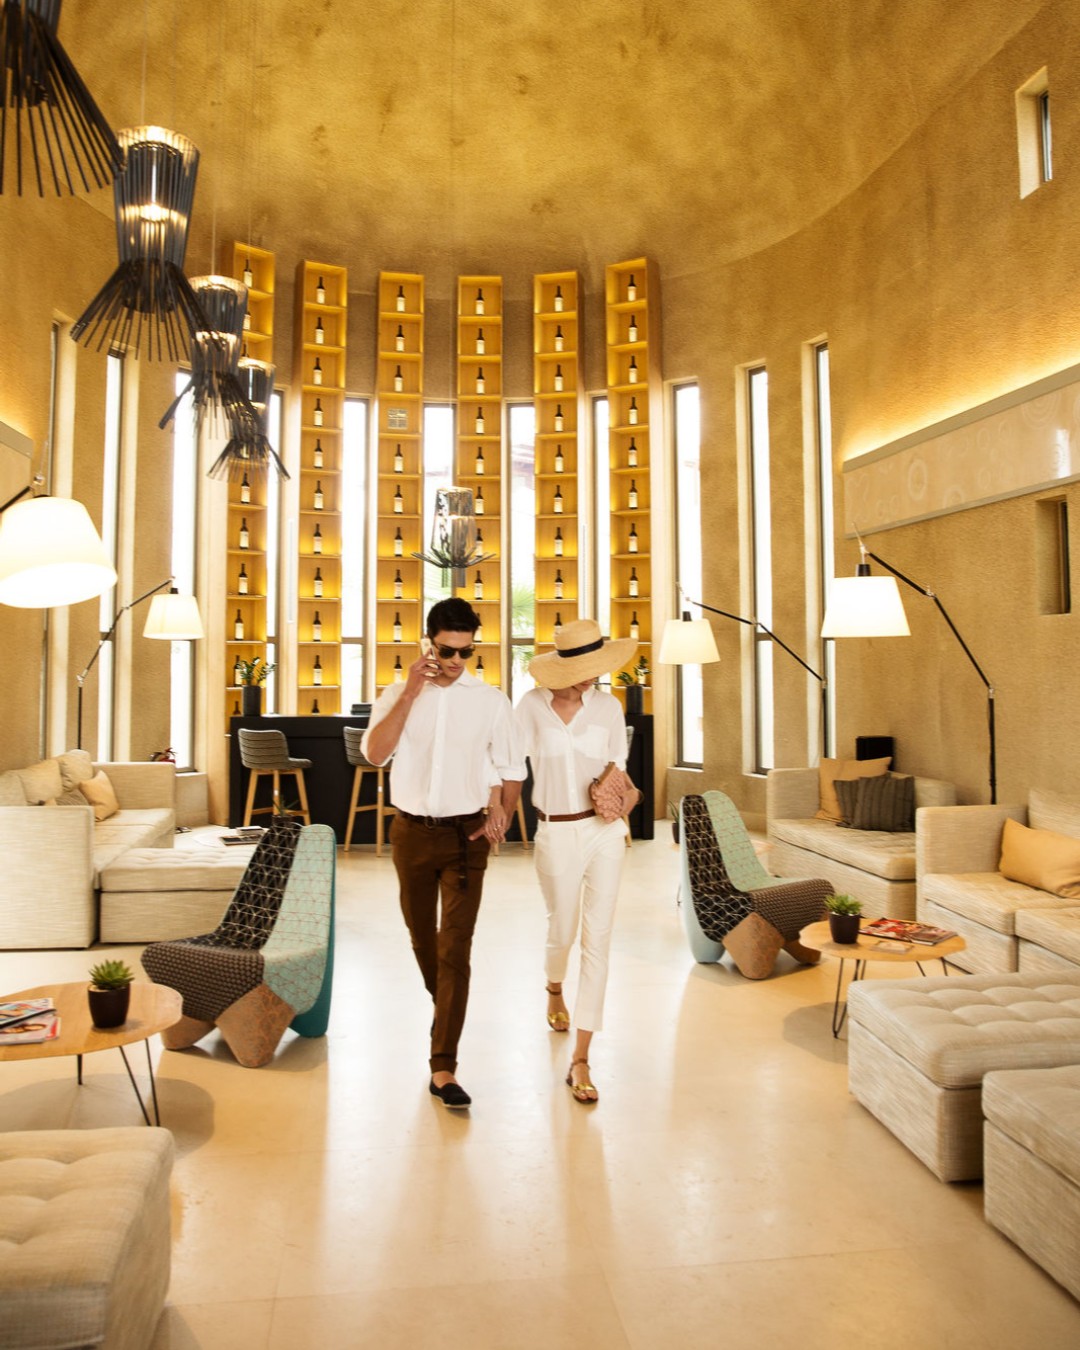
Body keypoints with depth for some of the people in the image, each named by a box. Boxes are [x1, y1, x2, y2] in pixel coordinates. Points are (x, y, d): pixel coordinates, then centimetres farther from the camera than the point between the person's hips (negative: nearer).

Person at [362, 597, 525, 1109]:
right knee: (421, 934, 19)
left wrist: (501, 815, -9)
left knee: (455, 948, -6)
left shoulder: (491, 701, -2)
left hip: (465, 834, -2)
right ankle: (444, 1010, 48)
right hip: (411, 831, 2)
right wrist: (411, 692, -20)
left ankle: (443, 1068, 1)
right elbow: (375, 753, -17)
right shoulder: (398, 694, 0)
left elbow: (510, 769, 7)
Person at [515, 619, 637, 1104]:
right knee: (563, 932, 15)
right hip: (557, 834, -1)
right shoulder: (532, 706, -8)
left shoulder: (608, 707, -2)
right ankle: (554, 990, 54)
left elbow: (618, 765, 10)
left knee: (598, 939, -2)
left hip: (604, 832, 1)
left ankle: (580, 1060, 8)